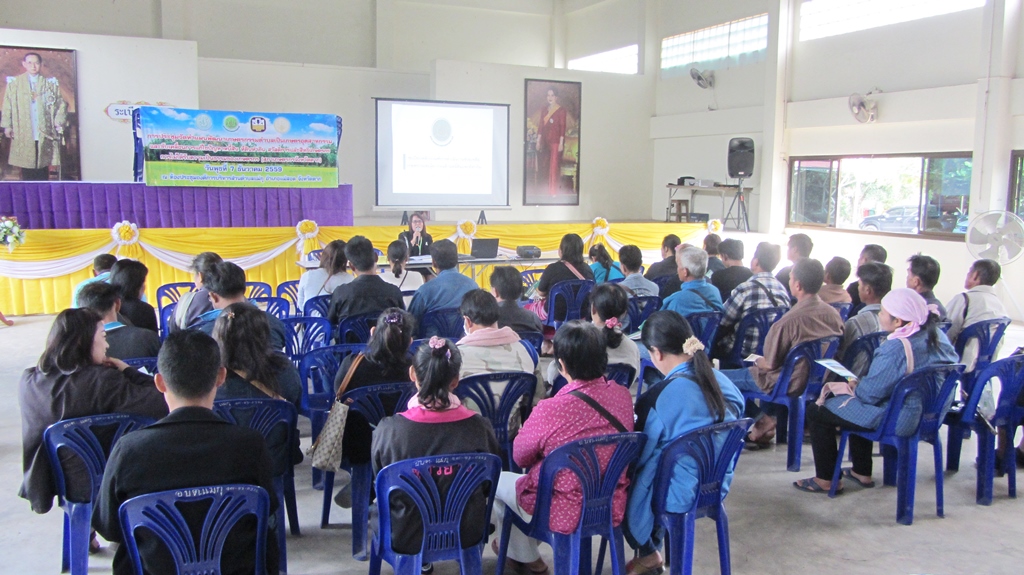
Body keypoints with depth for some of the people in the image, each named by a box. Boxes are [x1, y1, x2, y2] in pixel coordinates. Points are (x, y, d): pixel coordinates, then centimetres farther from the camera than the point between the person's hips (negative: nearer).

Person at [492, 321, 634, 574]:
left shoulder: (550, 411, -29)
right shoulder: (623, 395, -11)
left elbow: (520, 458, -9)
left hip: (563, 514, -6)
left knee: (498, 480, 21)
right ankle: (525, 549, 45)